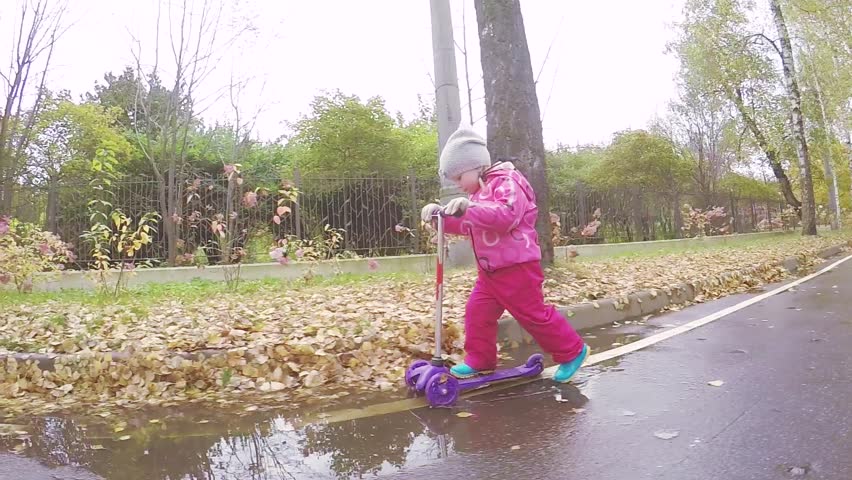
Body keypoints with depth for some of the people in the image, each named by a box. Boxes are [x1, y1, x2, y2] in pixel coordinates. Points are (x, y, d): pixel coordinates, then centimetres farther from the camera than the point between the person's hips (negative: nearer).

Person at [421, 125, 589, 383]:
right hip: (490, 270, 9)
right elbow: (468, 226, 21)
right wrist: (443, 216, 5)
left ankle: (572, 351, 16)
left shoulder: (507, 182, -14)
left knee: (534, 314, -1)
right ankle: (479, 359, 18)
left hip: (517, 268, -9)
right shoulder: (480, 191, 16)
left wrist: (469, 208, -41)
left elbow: (506, 216, -32)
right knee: (477, 311, 6)